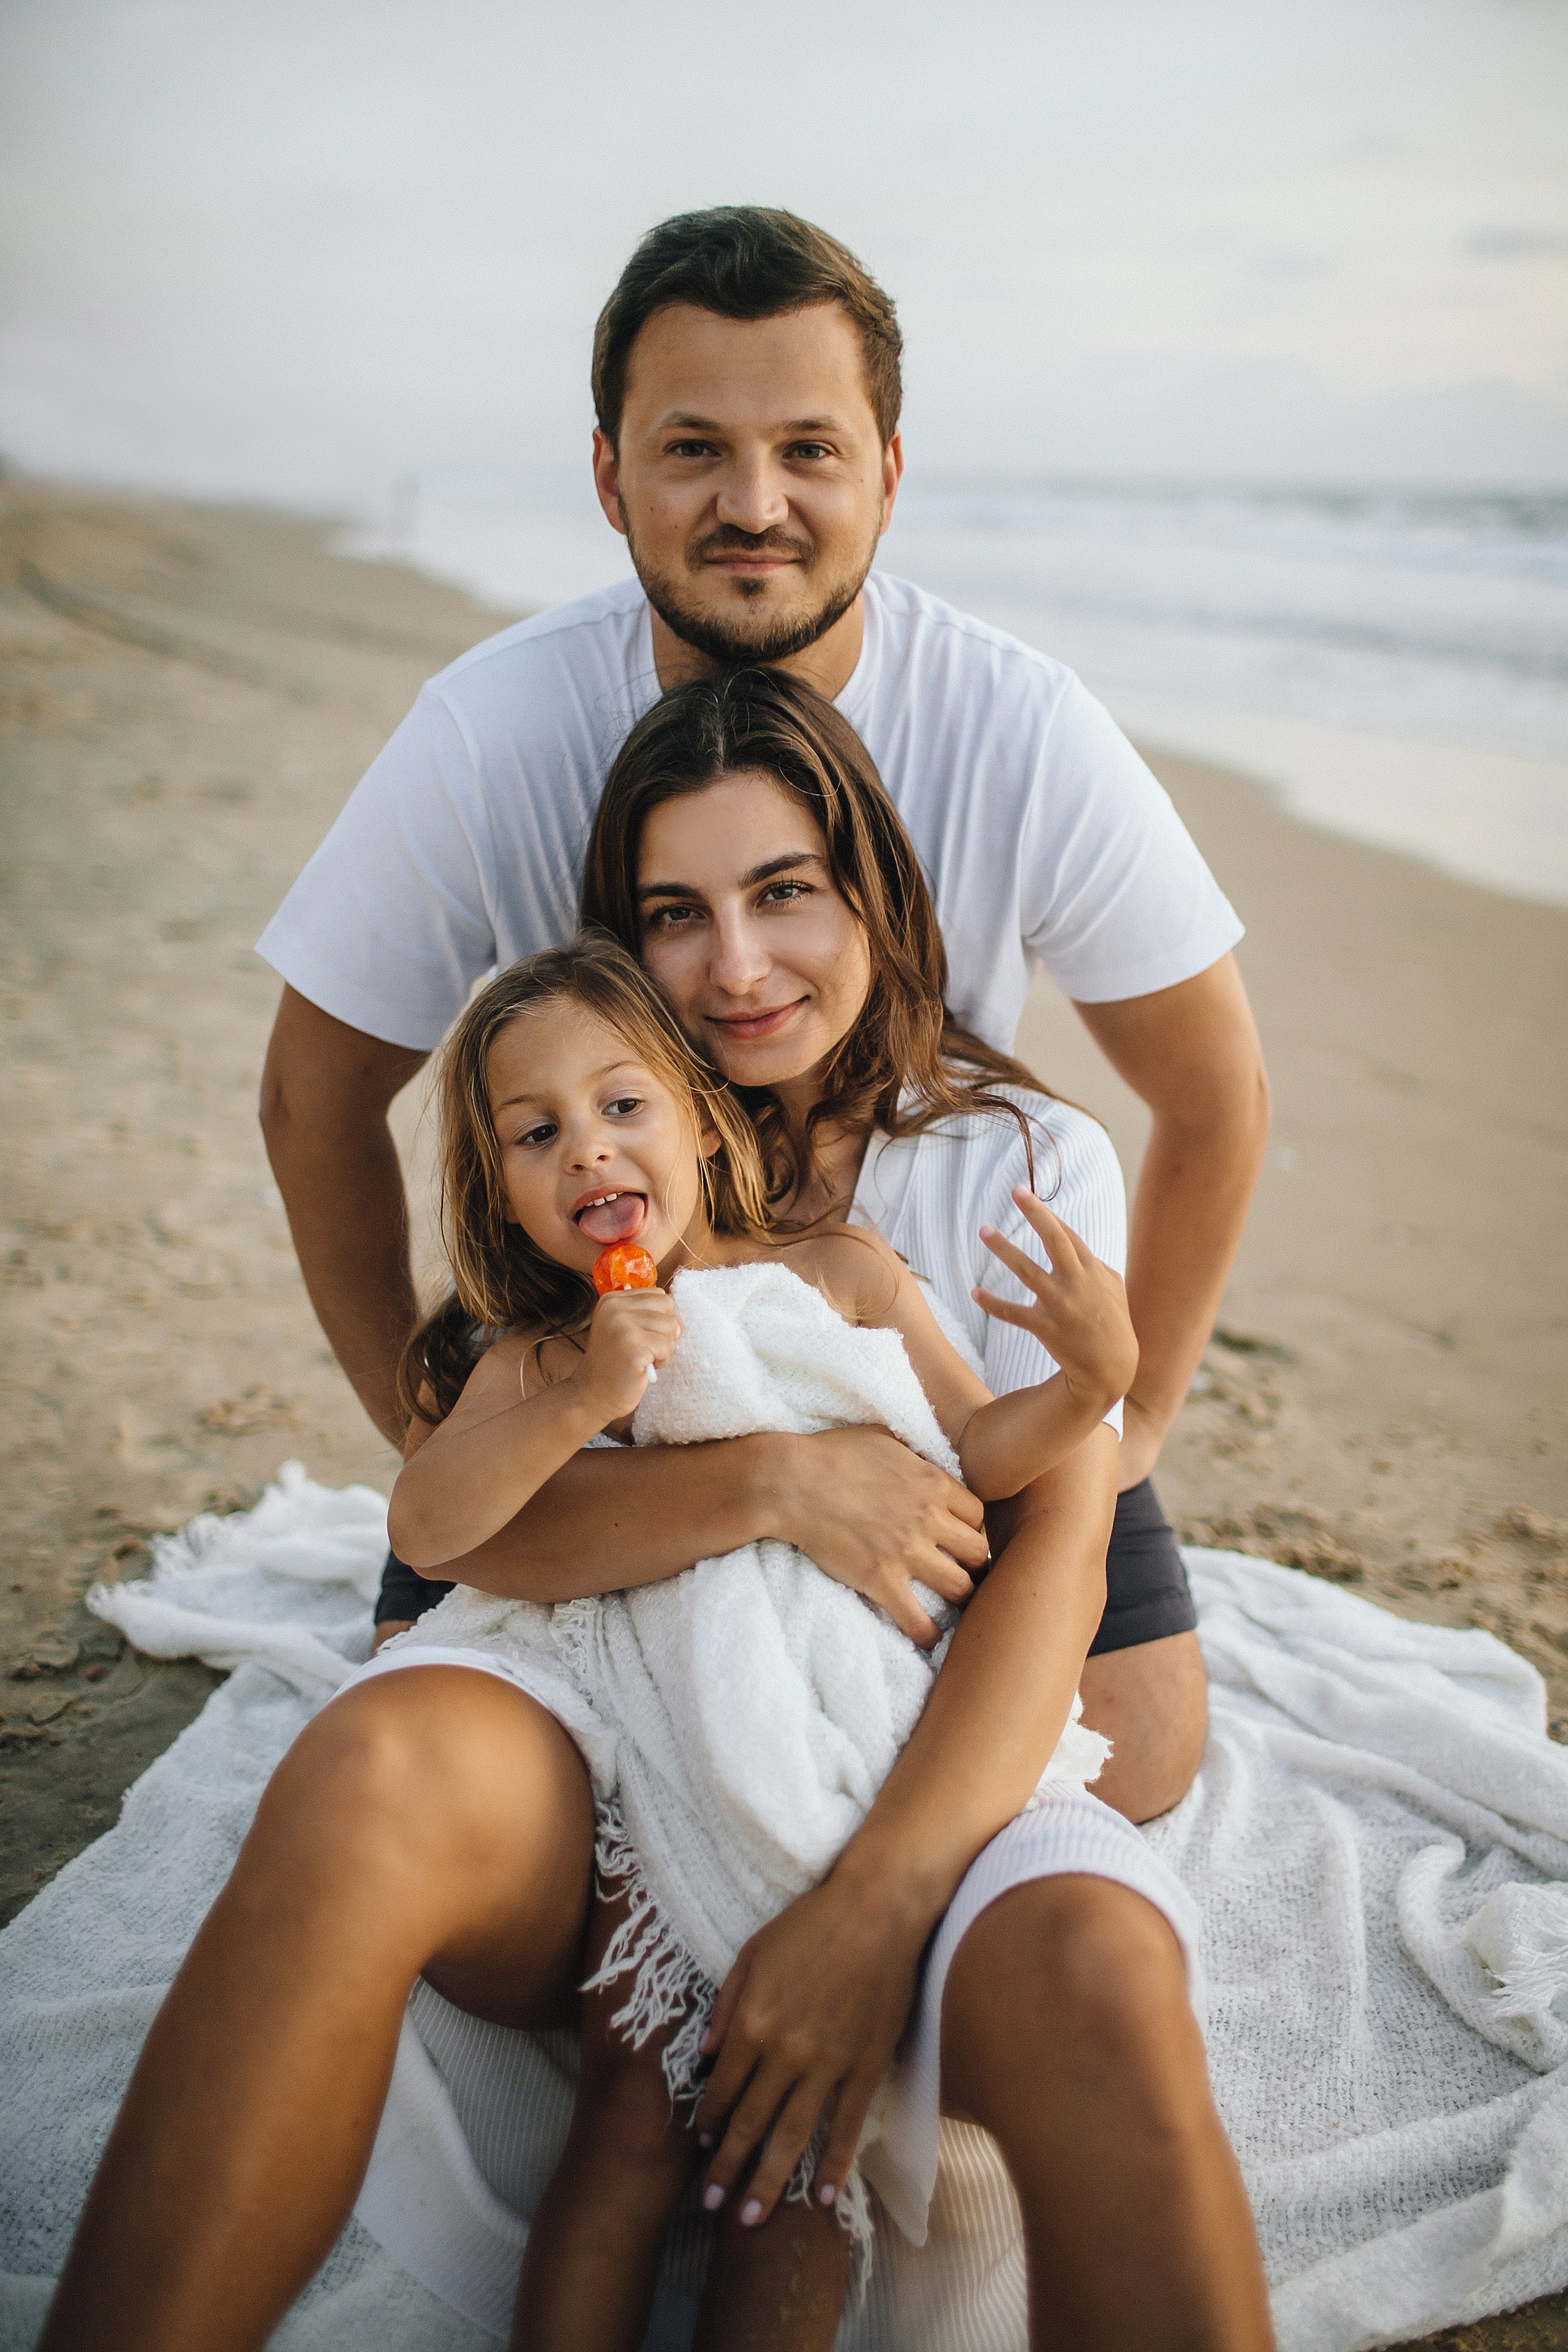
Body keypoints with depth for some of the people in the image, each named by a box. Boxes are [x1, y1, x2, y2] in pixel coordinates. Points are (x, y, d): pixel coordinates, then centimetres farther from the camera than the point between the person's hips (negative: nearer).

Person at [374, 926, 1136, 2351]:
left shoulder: (840, 1272, 9)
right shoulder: (533, 1360, 9)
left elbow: (978, 1456, 9)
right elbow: (424, 1529, -6)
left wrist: (1092, 1378, -10)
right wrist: (577, 1403, -18)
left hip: (835, 1717, 0)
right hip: (665, 1738, 1)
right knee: (633, 2114, -10)